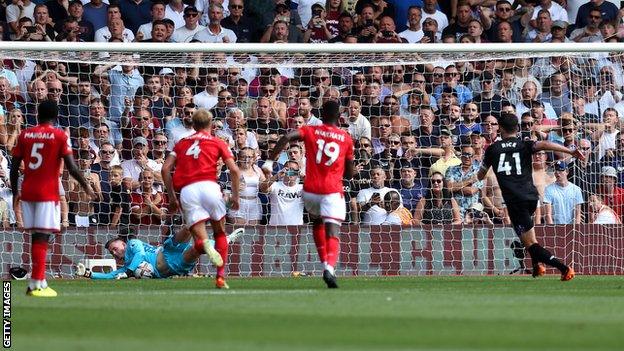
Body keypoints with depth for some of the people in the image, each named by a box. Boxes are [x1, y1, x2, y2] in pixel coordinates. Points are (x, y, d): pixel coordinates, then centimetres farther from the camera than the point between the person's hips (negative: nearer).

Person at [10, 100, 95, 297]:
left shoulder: (25, 135, 8)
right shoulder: (59, 136, -3)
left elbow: (14, 166, 7)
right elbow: (71, 167, -8)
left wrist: (15, 191, 18)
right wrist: (86, 185, 5)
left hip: (27, 192, 4)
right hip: (48, 192, -4)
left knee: (36, 237, 11)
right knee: (42, 237, -7)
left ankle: (40, 282, 14)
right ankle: (36, 284, -13)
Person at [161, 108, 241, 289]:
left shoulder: (181, 143, 24)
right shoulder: (218, 143, 17)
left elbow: (166, 169, 12)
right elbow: (234, 170, 6)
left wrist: (172, 198, 16)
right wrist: (235, 196, 15)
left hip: (186, 191, 1)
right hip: (208, 185, -1)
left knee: (200, 238, 2)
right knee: (220, 233, 17)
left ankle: (204, 244, -36)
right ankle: (221, 277, 5)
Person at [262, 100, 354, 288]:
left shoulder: (310, 131, 6)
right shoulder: (346, 138, 8)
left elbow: (287, 137, -13)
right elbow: (349, 174, 13)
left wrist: (270, 160, -11)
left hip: (311, 190, 2)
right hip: (333, 191, -2)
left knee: (317, 223, 28)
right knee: (332, 234, -9)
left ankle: (326, 264, 23)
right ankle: (330, 267, -34)